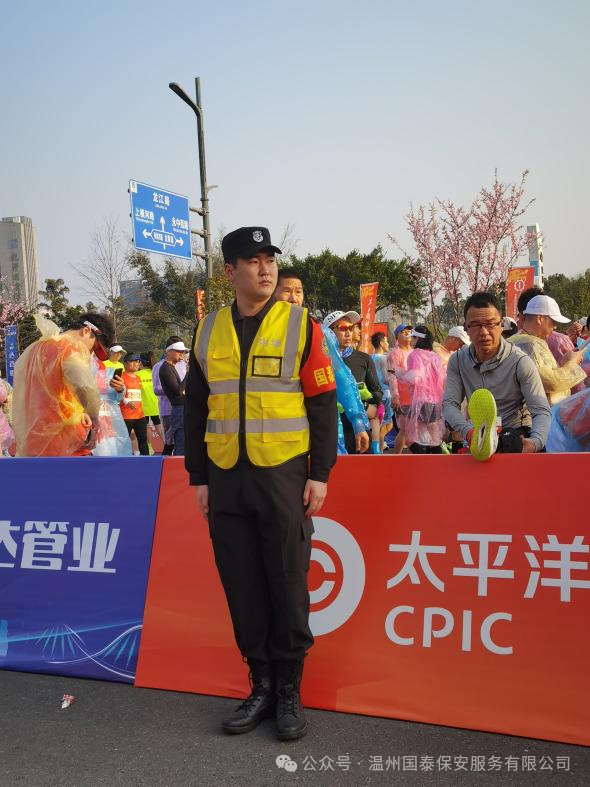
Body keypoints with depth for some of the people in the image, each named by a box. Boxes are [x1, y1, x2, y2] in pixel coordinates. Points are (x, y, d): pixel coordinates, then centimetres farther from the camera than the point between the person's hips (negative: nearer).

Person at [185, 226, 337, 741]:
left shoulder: (301, 326, -2)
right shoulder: (209, 332, 7)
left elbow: (324, 405, -3)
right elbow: (195, 410, 11)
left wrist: (320, 475, -7)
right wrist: (200, 478, 7)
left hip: (283, 474, -3)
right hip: (226, 480, 3)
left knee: (287, 584, 4)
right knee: (243, 586, 9)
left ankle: (289, 690, 19)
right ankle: (261, 685, 24)